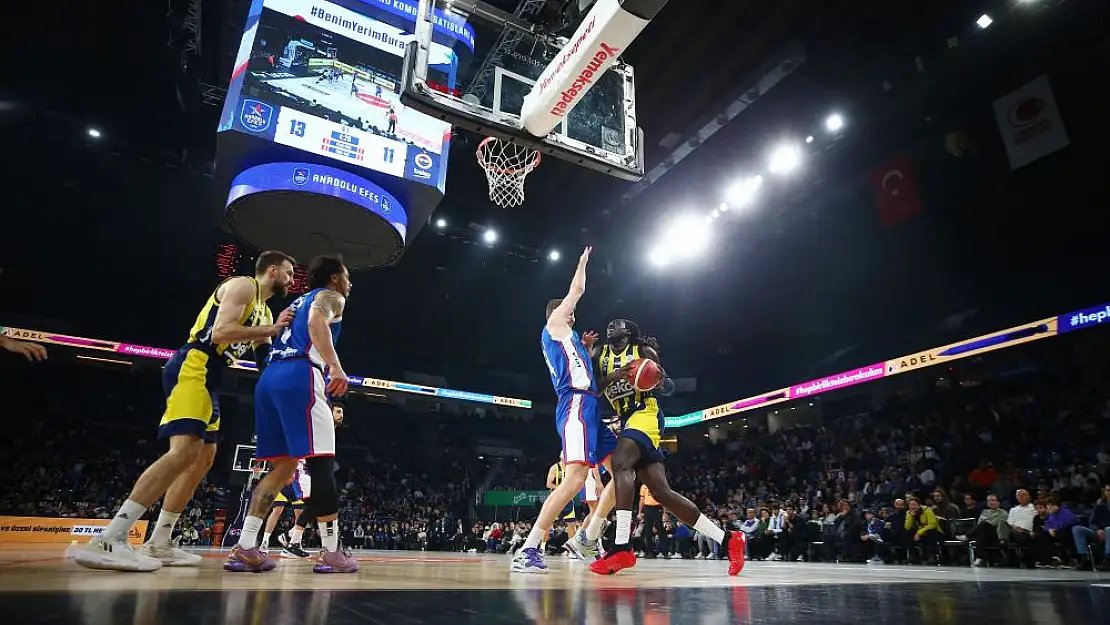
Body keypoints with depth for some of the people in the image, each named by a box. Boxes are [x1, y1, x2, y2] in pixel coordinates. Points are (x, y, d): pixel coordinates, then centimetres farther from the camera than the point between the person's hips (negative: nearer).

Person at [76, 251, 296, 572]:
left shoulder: (264, 311, 23)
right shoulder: (243, 285, -5)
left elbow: (267, 361, 23)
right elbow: (219, 333, -19)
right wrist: (272, 329, -16)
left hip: (208, 378, 11)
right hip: (192, 368, -11)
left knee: (204, 457, 10)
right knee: (185, 451, -23)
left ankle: (158, 544, 16)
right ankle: (107, 541, -25)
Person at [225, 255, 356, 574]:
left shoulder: (299, 301, 33)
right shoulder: (331, 296, 8)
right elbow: (316, 322, -15)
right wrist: (335, 366, -26)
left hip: (269, 379, 9)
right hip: (299, 377, -9)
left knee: (284, 467, 11)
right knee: (320, 463, -8)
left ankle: (244, 548, 4)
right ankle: (331, 553, -7)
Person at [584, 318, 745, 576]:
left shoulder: (644, 350, 6)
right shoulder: (599, 355, 16)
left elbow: (668, 388, 9)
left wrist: (659, 379, -14)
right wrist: (612, 377, -12)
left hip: (646, 415, -6)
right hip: (627, 420, 6)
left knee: (620, 463, -31)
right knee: (662, 492, -1)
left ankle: (622, 548, -33)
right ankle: (727, 539, 7)